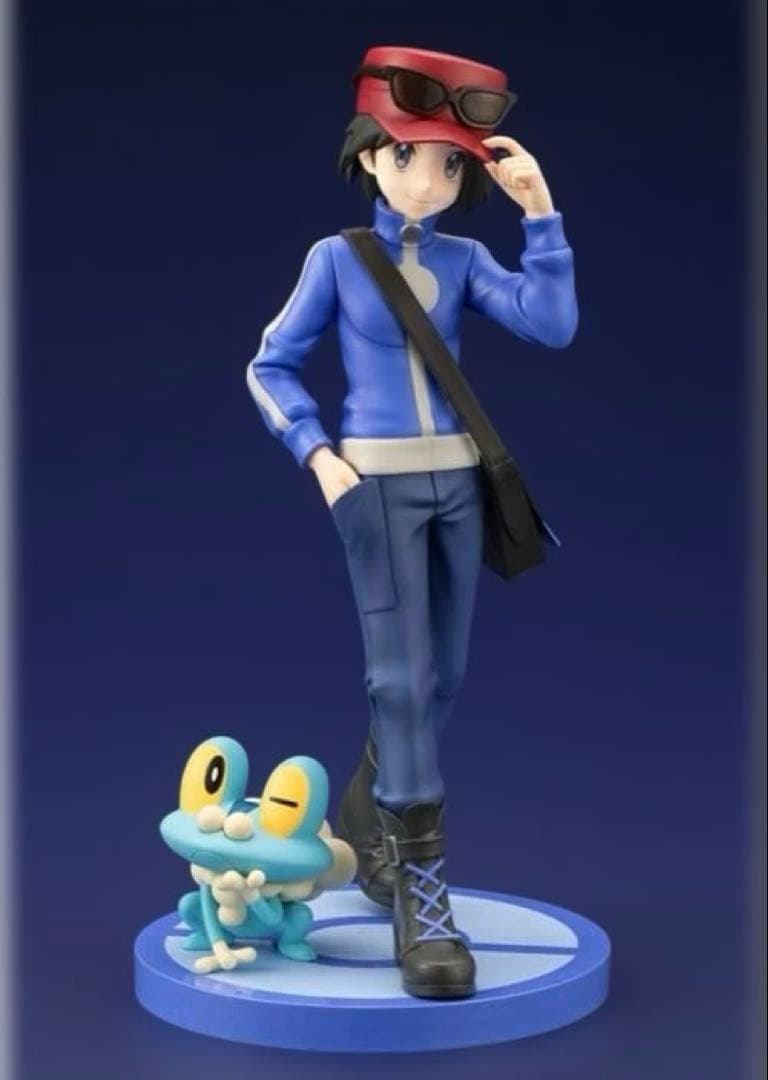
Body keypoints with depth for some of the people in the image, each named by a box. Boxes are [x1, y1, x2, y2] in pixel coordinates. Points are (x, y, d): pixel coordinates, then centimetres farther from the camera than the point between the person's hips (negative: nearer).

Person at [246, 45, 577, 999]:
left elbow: (552, 327, -9)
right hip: (376, 482, -4)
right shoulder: (336, 257, -2)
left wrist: (539, 211, -11)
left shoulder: (463, 259, 5)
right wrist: (317, 454, -9)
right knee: (402, 675, -8)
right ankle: (421, 895, -3)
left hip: (457, 479, 4)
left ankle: (366, 816, 36)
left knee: (444, 673, 11)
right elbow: (270, 366, 3)